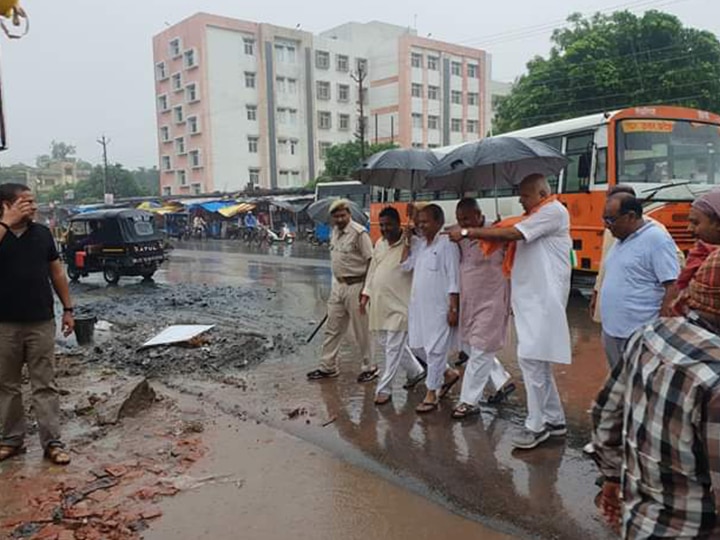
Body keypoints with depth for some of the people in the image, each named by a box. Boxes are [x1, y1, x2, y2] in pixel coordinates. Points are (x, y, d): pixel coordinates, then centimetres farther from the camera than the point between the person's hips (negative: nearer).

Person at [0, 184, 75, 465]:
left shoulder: (42, 233, 3)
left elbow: (56, 273, 8)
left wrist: (68, 309, 7)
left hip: (41, 322, 1)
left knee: (45, 385, 4)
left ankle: (52, 442, 9)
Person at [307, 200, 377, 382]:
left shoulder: (359, 233, -15)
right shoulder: (335, 231, 9)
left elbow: (370, 261, -16)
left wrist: (365, 289, -18)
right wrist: (336, 284, 19)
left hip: (355, 286, -8)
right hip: (338, 285, 8)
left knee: (361, 330, 4)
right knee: (332, 329, 13)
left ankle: (369, 368, 19)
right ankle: (328, 367, 25)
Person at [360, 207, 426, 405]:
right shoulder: (379, 243, 11)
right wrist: (366, 294, 15)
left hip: (399, 305, -8)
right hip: (379, 304, 8)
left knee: (393, 348, -1)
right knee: (384, 344, 17)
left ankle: (384, 389, 11)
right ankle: (416, 371, 35)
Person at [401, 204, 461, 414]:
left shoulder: (447, 244, -11)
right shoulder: (419, 244, 12)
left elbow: (453, 280, -14)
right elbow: (406, 265, 7)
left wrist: (453, 308, -17)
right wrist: (407, 240, 4)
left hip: (439, 308, -8)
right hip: (419, 306, 8)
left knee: (435, 350, -1)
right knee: (419, 346, 15)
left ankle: (431, 395, 11)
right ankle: (448, 374, 34)